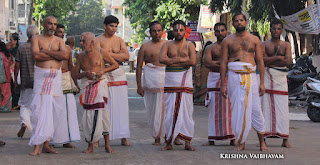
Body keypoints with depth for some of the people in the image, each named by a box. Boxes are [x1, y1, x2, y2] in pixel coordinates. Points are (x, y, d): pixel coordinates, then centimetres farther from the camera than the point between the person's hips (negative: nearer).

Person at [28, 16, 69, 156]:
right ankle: (36, 146, -11)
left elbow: (65, 55, -4)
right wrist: (56, 55, -5)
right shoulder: (36, 39, 7)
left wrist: (46, 51, -7)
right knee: (40, 109, -11)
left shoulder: (59, 40, 15)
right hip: (41, 75, -3)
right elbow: (36, 55, -11)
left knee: (54, 110, 1)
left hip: (56, 77, 4)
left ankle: (46, 144, 7)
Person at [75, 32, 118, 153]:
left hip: (100, 83, -3)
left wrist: (103, 70, -7)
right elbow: (75, 74, 13)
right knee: (88, 115, -2)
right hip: (87, 86, 3)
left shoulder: (101, 53, 2)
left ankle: (107, 144, -2)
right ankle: (90, 145, 9)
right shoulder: (80, 56, 11)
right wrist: (85, 74, -8)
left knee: (102, 111, -11)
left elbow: (115, 65, 8)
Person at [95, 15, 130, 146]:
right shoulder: (98, 40, 3)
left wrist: (110, 54, -8)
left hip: (119, 75, 3)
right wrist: (118, 54, -8)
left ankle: (123, 137, 6)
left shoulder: (120, 40, 14)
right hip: (103, 75, -3)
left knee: (121, 106, 2)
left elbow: (126, 57, 1)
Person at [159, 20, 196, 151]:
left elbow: (193, 62, -9)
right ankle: (169, 143, 4)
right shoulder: (167, 45, 10)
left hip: (185, 80, 0)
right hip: (170, 80, 0)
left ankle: (187, 142, 3)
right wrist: (181, 59, -10)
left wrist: (172, 62, -7)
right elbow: (162, 59, -8)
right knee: (169, 112, -1)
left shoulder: (189, 45, 8)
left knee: (186, 111, -2)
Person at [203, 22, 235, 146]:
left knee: (230, 109, -3)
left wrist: (216, 62, -11)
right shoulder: (210, 48, 9)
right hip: (214, 79, 0)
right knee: (214, 109, 0)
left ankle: (232, 138, 0)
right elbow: (207, 63, -7)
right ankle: (212, 139, 3)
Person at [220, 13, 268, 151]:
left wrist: (262, 82, 0)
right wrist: (223, 84, -1)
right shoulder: (228, 41, 7)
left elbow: (260, 62, 7)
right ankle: (241, 142, 7)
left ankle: (262, 142, 8)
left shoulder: (254, 40, 9)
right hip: (234, 77, 0)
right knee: (237, 110, -1)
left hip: (250, 76, 0)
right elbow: (223, 63, 4)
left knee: (255, 109, -2)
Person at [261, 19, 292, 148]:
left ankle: (285, 139, -1)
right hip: (266, 76, 0)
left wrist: (270, 62, -8)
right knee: (265, 106, -3)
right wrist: (278, 57, -9)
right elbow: (261, 60, -8)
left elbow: (288, 61, -6)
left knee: (282, 108, -3)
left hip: (281, 79, 1)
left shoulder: (286, 45, 11)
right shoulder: (264, 44, 9)